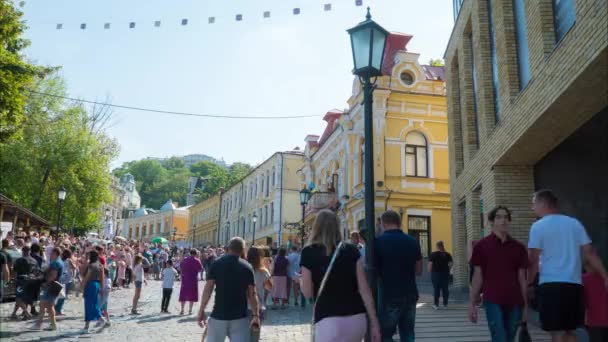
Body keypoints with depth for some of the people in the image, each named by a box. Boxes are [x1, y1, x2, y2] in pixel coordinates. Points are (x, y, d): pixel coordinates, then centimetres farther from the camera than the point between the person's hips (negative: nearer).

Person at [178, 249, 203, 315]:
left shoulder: (184, 260, 6)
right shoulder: (196, 261, -7)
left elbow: (180, 267, 15)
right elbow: (200, 269, -5)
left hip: (184, 280, 4)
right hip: (193, 280, -4)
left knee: (183, 295, 10)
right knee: (192, 295, 4)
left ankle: (182, 310, 9)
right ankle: (190, 310, 3)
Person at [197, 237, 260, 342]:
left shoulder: (217, 264, -2)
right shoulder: (247, 267, -1)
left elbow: (208, 289, -6)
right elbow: (252, 294, -2)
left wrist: (201, 311, -2)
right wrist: (255, 315, 3)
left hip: (218, 315, 0)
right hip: (240, 317, 0)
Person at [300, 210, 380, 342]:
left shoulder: (309, 253, -2)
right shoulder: (352, 250, 5)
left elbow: (308, 293, 0)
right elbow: (364, 288, 2)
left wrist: (301, 281, 22)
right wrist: (374, 322, 5)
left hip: (329, 321, -4)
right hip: (357, 319, 4)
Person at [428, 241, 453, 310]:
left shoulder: (433, 254, -6)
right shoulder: (447, 254, 2)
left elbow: (430, 264, -9)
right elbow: (450, 264, 0)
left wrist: (430, 271, 3)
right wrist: (447, 270, 13)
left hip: (436, 273, -2)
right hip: (445, 273, 2)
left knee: (436, 289, 3)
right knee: (445, 289, 9)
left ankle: (436, 304, 4)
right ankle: (445, 304, 13)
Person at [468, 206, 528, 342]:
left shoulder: (518, 247, 8)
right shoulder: (481, 246, 1)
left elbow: (522, 278, 10)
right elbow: (477, 276, 2)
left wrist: (525, 305, 8)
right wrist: (472, 304, -2)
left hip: (514, 302, 3)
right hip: (493, 301, -3)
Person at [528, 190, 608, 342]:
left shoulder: (538, 226, -3)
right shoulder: (574, 223, 11)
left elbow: (533, 260, -6)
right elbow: (589, 253, 8)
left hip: (551, 284, -5)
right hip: (574, 284, 5)